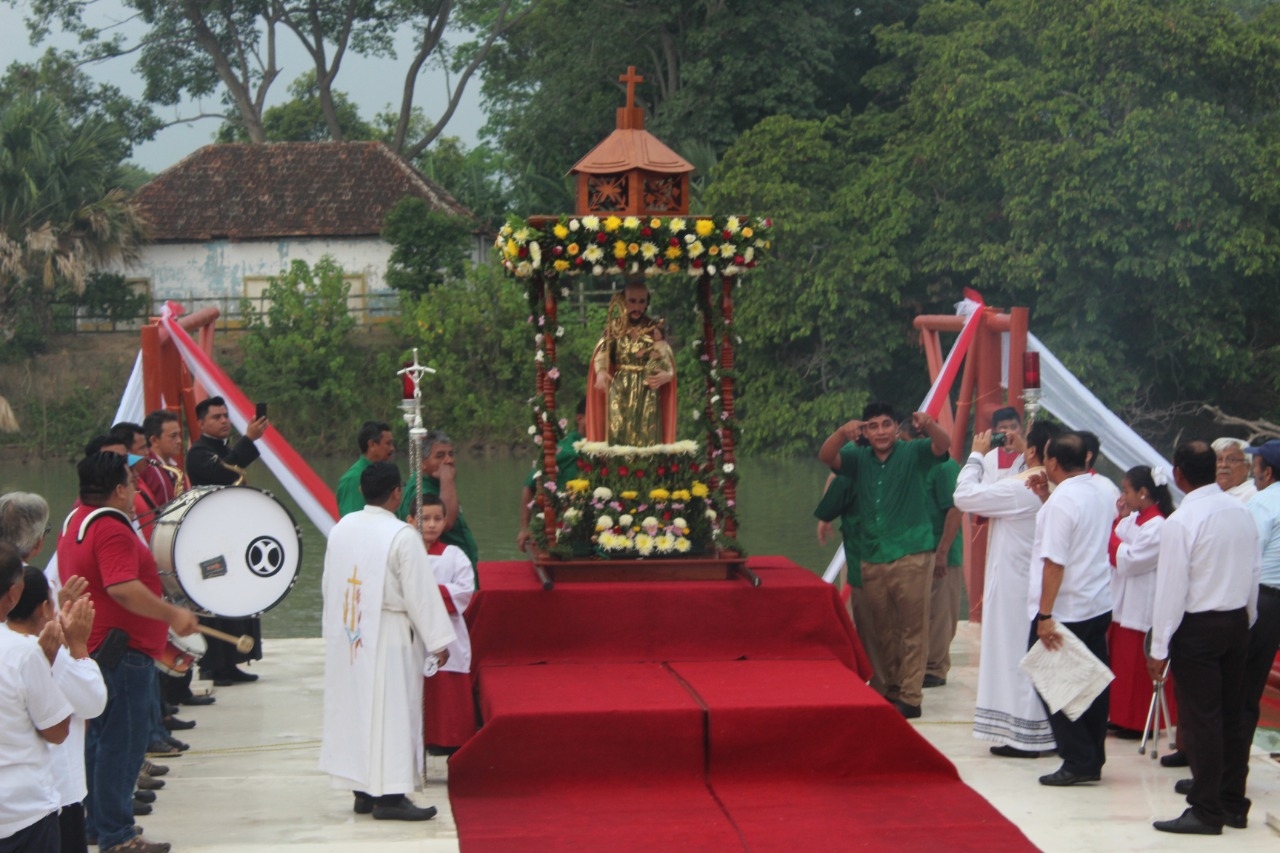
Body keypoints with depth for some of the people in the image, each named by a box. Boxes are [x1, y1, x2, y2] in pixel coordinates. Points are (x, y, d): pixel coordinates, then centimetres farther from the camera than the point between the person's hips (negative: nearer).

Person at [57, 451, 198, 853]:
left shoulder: (76, 522, 12)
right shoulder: (111, 529, -21)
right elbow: (124, 588, -31)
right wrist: (173, 615, -24)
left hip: (91, 649, 11)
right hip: (120, 651, -11)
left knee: (100, 737, 18)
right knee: (123, 741, -5)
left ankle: (96, 820, 27)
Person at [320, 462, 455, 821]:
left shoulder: (341, 528, 3)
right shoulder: (402, 536, -16)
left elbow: (328, 585, 11)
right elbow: (421, 593, -14)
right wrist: (438, 641, -7)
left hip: (346, 638, 7)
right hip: (387, 639, -7)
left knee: (353, 707, 12)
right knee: (390, 711, -3)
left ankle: (362, 790, 19)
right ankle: (389, 795, -2)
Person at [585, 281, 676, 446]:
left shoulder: (654, 330, 4)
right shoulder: (614, 327, 5)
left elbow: (664, 360, -3)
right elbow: (602, 354, -4)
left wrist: (665, 374, -27)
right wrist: (601, 372, -26)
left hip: (647, 392, 0)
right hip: (619, 390, 0)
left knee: (646, 438, -5)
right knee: (618, 436, -6)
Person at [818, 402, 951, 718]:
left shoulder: (913, 453, 0)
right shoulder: (859, 458, 9)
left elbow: (943, 444, -16)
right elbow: (826, 456, -6)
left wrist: (929, 425, -40)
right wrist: (843, 434, -28)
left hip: (911, 554, -4)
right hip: (872, 558, 5)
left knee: (912, 628, -4)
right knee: (880, 631, 12)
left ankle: (910, 697, -2)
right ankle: (891, 689, 23)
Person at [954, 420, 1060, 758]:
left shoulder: (1019, 489, -21)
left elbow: (965, 495, -17)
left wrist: (977, 455, -5)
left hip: (1015, 587, -8)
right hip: (1041, 586, 8)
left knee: (1014, 652, -2)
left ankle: (1022, 735, 1)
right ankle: (1042, 729, 20)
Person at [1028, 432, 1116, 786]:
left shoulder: (1061, 501, -17)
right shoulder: (1102, 496, 9)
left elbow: (1055, 561, -21)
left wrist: (1045, 615, -20)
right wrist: (1047, 497, 18)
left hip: (1065, 611, -8)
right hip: (1098, 606, 8)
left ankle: (1078, 761, 0)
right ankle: (1093, 760, 16)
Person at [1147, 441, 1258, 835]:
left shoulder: (1180, 523, -17)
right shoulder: (1241, 514, 3)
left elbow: (1171, 588, -15)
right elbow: (1254, 572, 9)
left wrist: (1159, 648, -10)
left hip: (1198, 626, -7)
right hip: (1237, 622, 7)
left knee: (1201, 721, -1)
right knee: (1232, 717, 13)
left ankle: (1206, 812, 2)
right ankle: (1233, 804, 20)